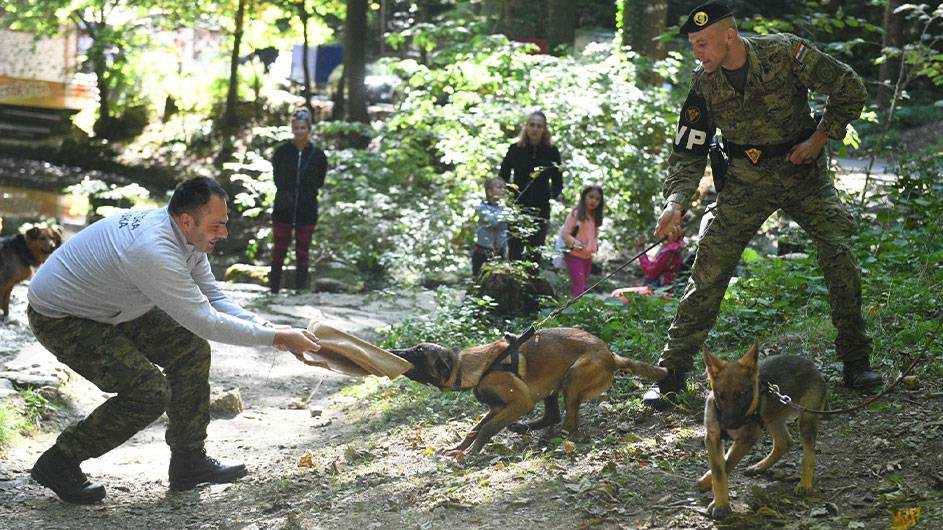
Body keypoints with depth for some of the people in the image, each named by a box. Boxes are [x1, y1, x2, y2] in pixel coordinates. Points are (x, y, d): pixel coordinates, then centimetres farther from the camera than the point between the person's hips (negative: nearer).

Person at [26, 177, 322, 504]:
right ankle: (58, 464, -2)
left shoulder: (185, 236, -6)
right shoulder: (154, 250, -35)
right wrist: (276, 338, -26)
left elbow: (213, 299, 2)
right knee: (150, 391, -18)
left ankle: (188, 463, 11)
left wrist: (266, 329, -12)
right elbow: (205, 322, -32)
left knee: (192, 348, 3)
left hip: (111, 311, 10)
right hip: (59, 321, -10)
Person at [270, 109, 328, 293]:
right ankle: (274, 290, 10)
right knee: (279, 252, 4)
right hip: (283, 210, 0)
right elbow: (277, 177, 7)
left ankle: (300, 290, 13)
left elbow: (319, 182, 5)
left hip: (307, 210, 0)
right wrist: (285, 193, -4)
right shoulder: (282, 152, -1)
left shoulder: (317, 155, -2)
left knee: (302, 253, 6)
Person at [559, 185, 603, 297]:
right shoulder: (576, 213, -9)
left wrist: (595, 245, 5)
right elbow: (564, 234, -13)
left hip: (588, 257, 7)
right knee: (579, 287, -15)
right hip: (574, 255, -7)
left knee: (581, 286, 10)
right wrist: (577, 244, -23)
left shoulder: (595, 217, 11)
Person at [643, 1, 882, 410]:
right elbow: (688, 154, -5)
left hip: (804, 174, -1)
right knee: (708, 271, -8)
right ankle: (670, 373, -1)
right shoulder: (704, 86, -9)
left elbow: (850, 90, -7)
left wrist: (819, 138, -11)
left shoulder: (786, 53, -17)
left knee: (839, 252, -14)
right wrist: (675, 202, -21)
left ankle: (855, 361, 2)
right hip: (746, 182, 1)